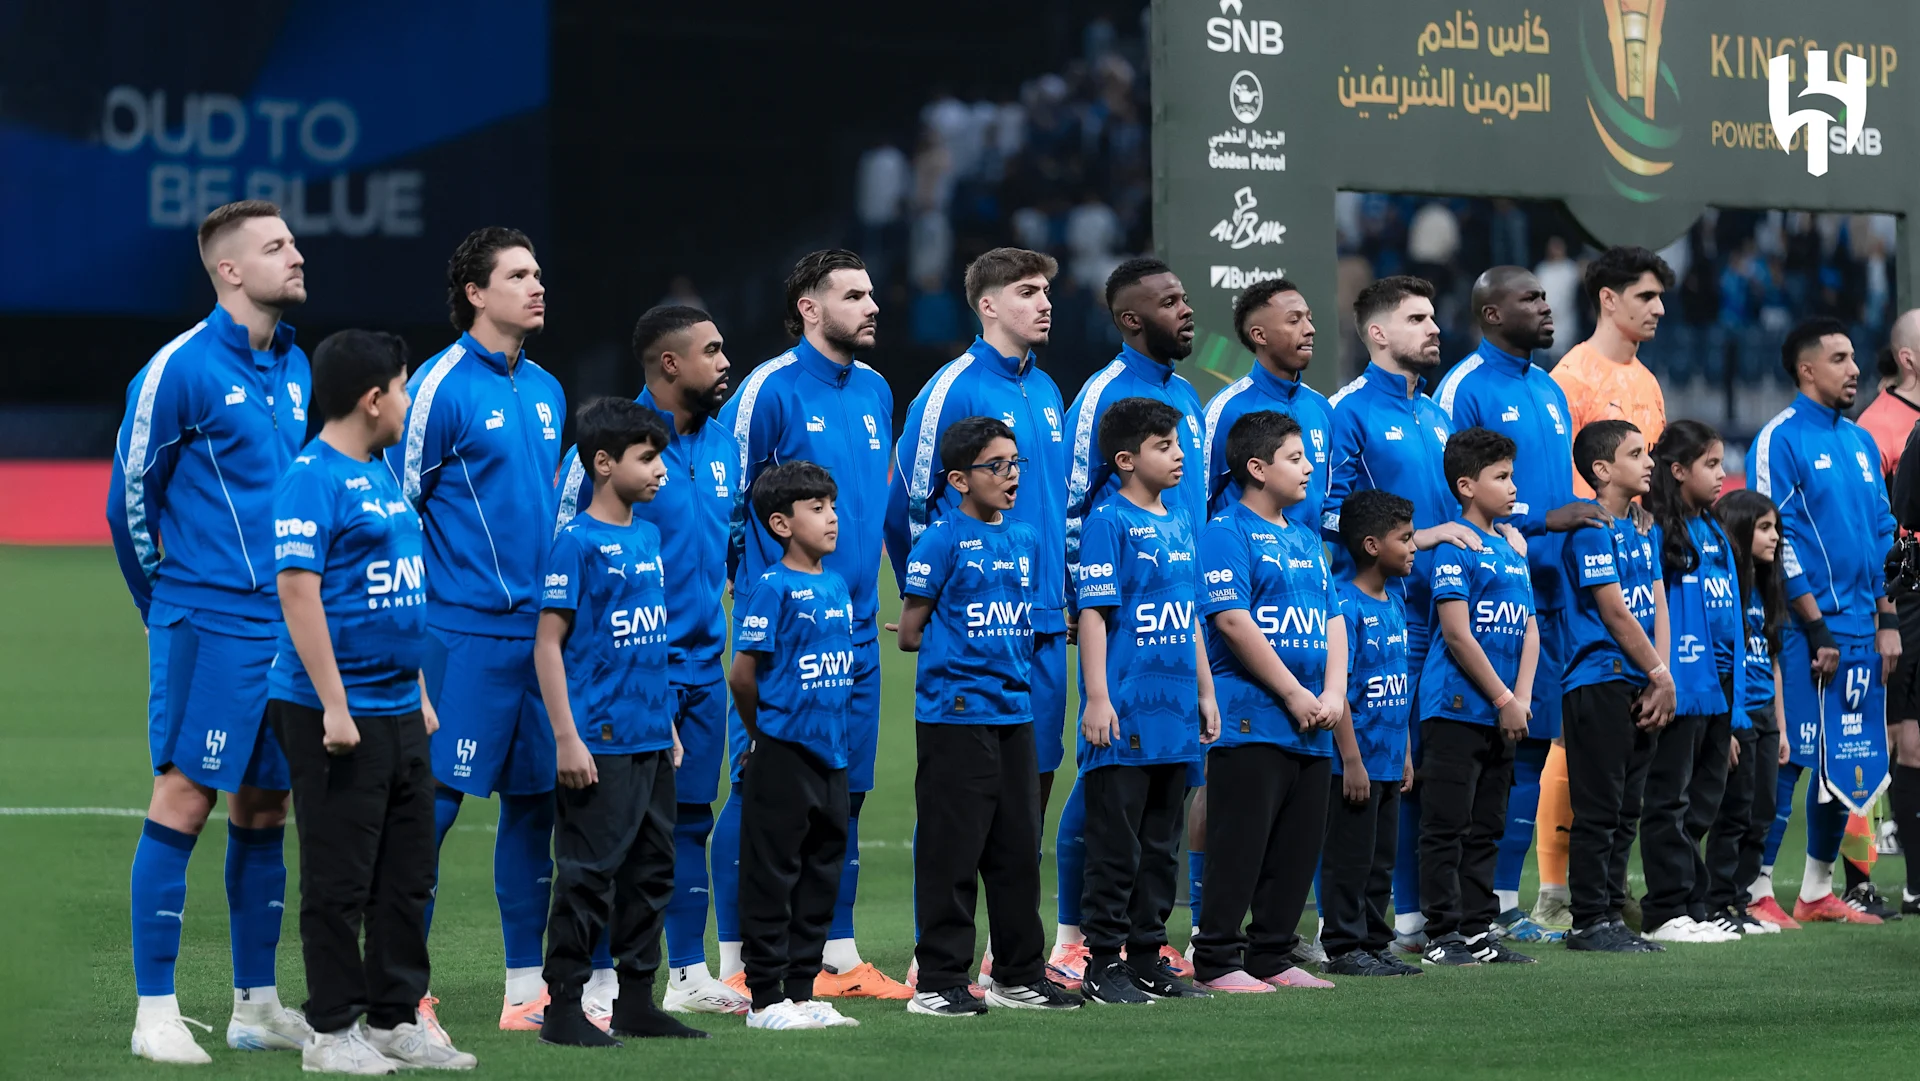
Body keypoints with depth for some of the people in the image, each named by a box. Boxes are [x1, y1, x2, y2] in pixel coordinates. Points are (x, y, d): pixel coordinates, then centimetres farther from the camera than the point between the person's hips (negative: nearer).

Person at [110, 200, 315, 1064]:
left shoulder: (294, 368, 12)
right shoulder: (179, 368, -10)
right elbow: (129, 497, -5)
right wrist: (171, 606, 4)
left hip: (285, 625, 7)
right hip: (208, 626, -7)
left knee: (264, 807, 10)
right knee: (184, 799, -7)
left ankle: (256, 1007, 18)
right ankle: (155, 1011, -3)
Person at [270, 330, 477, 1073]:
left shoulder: (382, 477, 15)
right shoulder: (313, 479, -12)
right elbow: (298, 590, -17)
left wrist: (419, 693, 22)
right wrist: (333, 704, -20)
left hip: (398, 711, 9)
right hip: (338, 716, -9)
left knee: (407, 877, 12)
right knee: (340, 881, -2)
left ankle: (396, 1021, 19)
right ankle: (333, 1032, 5)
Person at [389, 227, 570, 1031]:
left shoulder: (545, 391, 14)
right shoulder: (442, 386, -8)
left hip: (542, 626, 7)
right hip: (467, 631, -7)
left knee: (536, 799, 9)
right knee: (433, 800, -6)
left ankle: (528, 988, 15)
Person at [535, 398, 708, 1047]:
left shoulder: (649, 538, 12)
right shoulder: (577, 542, -10)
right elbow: (549, 643, -11)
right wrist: (566, 738, -15)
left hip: (650, 742, 8)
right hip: (599, 744, -8)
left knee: (651, 871, 11)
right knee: (589, 873, -5)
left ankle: (637, 1001, 19)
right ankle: (564, 1008, 0)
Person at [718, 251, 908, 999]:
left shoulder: (874, 391, 13)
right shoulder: (770, 388, -8)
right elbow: (725, 499, -7)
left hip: (855, 623, 7)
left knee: (845, 789, 9)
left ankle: (839, 957, 16)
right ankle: (737, 964, 0)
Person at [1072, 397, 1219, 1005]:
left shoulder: (1179, 523, 14)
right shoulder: (1108, 522, -8)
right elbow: (1093, 613, -12)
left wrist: (1205, 691, 19)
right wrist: (1098, 698, -17)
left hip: (1175, 717, 7)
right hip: (1125, 716, -7)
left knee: (1160, 845, 11)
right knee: (1117, 846, -4)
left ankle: (1147, 957, 18)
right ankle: (1103, 963, 1)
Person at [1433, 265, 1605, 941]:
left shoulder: (1549, 391, 19)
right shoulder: (1464, 389, -7)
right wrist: (1542, 519, -17)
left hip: (1546, 592, 8)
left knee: (1532, 744, 7)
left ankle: (1503, 903, 12)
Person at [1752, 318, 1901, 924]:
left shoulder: (1859, 442, 16)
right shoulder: (1782, 439, -7)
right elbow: (1777, 539, -12)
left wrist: (1887, 622, 11)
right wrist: (1817, 626, -14)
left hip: (1862, 630, 7)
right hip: (1807, 631, -7)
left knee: (1844, 762, 9)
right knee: (1788, 758, -9)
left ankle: (1818, 891, 17)